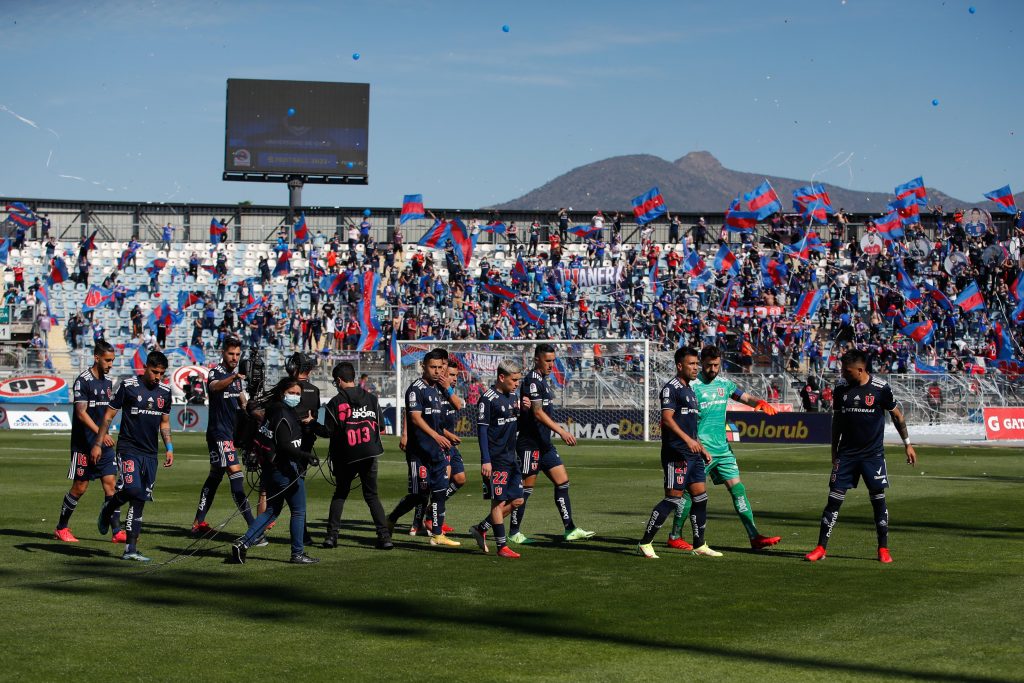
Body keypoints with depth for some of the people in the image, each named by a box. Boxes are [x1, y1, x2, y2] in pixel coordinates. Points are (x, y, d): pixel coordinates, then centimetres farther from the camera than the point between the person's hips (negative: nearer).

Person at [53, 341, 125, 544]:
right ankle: (60, 529, 16)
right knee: (80, 487, 0)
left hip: (104, 444, 7)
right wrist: (101, 434, -25)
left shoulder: (107, 382, 12)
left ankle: (117, 531, -2)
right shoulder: (83, 381, -11)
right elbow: (81, 413, -17)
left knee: (111, 483, -1)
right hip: (84, 445, -7)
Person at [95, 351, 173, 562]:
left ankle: (131, 548, 3)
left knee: (139, 501, 2)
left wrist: (169, 448, 10)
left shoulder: (165, 391, 9)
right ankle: (107, 509, 9)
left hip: (150, 453, 5)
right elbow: (109, 415, -1)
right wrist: (98, 444, -4)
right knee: (132, 489, -23)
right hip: (129, 448, -5)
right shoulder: (129, 386, -6)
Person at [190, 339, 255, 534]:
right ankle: (252, 525, -23)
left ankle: (199, 522, 21)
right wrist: (233, 377, -54)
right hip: (219, 432, -9)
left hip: (231, 431, 9)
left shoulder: (237, 375, 14)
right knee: (235, 473, -16)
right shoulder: (216, 372, -12)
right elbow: (214, 386, -35)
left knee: (215, 475, 13)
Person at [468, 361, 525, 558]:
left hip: (511, 458, 9)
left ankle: (481, 528, 19)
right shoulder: (488, 399, -12)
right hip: (495, 459, -9)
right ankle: (502, 546, 1)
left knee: (517, 500, 8)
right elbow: (482, 430, -14)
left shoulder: (513, 397, 13)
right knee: (499, 501, -5)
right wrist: (485, 461, -19)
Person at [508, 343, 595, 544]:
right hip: (530, 443, -10)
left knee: (562, 482, 4)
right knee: (526, 487, -2)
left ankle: (570, 530, 4)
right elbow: (538, 413, -22)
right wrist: (562, 432, -26)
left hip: (544, 443, 10)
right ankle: (514, 533, 7)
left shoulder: (542, 380, 15)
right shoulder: (532, 380, -15)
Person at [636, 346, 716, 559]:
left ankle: (699, 545, 16)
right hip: (677, 453, -9)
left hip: (692, 453, 9)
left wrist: (701, 449, 24)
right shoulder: (671, 388, -9)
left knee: (700, 496, 8)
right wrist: (688, 440, -29)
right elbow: (667, 418, -20)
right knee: (673, 498, -10)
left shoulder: (690, 390, 20)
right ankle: (645, 543, -5)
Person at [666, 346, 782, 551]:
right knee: (690, 492, -2)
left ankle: (755, 537, 0)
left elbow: (746, 398, 15)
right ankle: (675, 537, 12)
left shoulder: (724, 384, 11)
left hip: (722, 448, 6)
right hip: (701, 449, -6)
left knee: (738, 488, 1)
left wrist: (760, 402, -8)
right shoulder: (692, 386, -9)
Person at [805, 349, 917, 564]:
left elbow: (896, 415, 3)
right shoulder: (840, 388, 0)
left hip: (873, 453, -2)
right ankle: (821, 548, 3)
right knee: (834, 498, -1)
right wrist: (834, 452, 13)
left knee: (878, 499, -1)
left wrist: (907, 444, 5)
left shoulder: (881, 388, -9)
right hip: (846, 453, 2)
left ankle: (883, 549, 10)